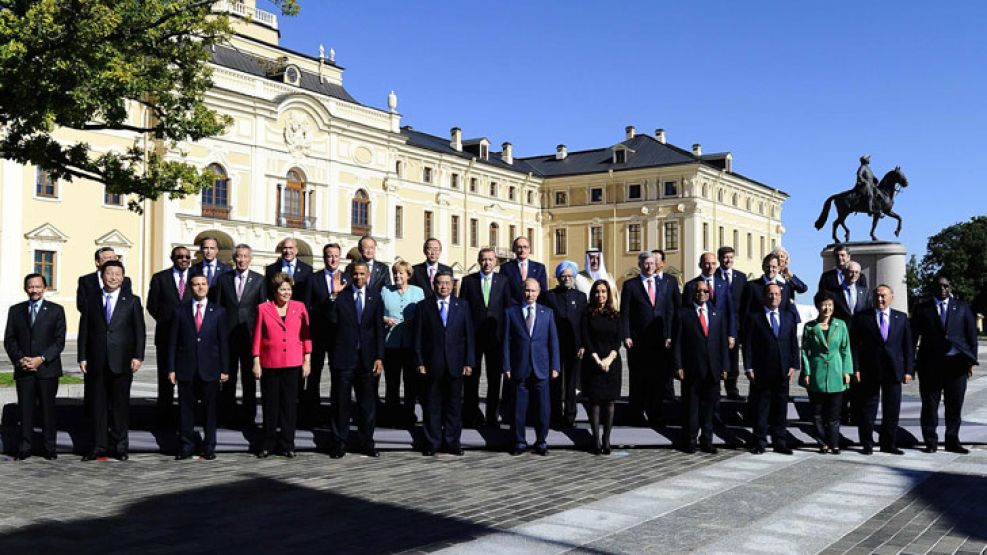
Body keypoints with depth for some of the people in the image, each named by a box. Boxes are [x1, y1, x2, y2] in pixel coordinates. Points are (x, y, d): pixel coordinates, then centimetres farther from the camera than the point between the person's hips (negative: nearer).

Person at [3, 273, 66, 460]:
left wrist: (41, 359, -12)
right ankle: (24, 447, 7)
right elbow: (9, 340, 9)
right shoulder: (15, 310, 11)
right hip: (23, 369, 2)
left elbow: (59, 341, -1)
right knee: (25, 408, 1)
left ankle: (50, 447, 9)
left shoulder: (56, 310, 4)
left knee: (48, 408, 2)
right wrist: (19, 359, -7)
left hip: (47, 368, -2)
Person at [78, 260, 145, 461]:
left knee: (120, 405, 4)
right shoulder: (91, 302, 10)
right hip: (97, 362, 2)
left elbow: (140, 331, 1)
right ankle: (99, 446, 12)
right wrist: (82, 357, 2)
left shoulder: (132, 301, 5)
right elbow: (84, 331, 9)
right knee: (98, 405, 5)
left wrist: (138, 356, -7)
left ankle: (121, 446, 12)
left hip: (122, 362, -1)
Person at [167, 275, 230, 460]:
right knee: (185, 409, 4)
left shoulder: (218, 312, 5)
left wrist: (225, 369, -1)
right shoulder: (180, 311, 6)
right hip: (186, 368, 0)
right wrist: (171, 368, 0)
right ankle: (186, 446, 13)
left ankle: (209, 447, 15)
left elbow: (223, 342, 4)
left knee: (210, 409, 5)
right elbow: (173, 341, 5)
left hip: (210, 368, 0)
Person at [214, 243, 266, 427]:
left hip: (250, 334, -1)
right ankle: (228, 414, 15)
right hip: (228, 334, 1)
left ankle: (248, 416, 12)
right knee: (228, 377, 6)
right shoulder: (223, 279, 7)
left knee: (249, 377, 5)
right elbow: (218, 306, 7)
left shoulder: (259, 280, 3)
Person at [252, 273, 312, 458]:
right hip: (269, 363, 0)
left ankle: (287, 444, 14)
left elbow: (307, 335, 7)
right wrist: (256, 362, 1)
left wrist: (307, 360, 2)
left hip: (293, 363, 1)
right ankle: (268, 445, 17)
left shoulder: (299, 308, 4)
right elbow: (257, 337, 5)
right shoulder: (263, 309, 2)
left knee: (290, 404, 4)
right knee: (270, 404, 6)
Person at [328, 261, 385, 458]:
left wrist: (379, 357, -2)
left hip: (367, 358, 2)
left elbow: (379, 329, 4)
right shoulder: (341, 295, 0)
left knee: (367, 403, 9)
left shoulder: (375, 297, 6)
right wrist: (335, 296, -19)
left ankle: (367, 443, 19)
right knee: (341, 402, 4)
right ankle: (339, 443, 14)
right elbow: (332, 320, -14)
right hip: (343, 357, -2)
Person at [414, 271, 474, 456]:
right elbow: (418, 337, 3)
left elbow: (469, 335, 5)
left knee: (454, 405, 7)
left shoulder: (462, 306, 8)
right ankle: (432, 443, 15)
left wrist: (469, 362, -1)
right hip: (432, 364, -1)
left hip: (455, 364, 1)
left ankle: (452, 442, 16)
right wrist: (419, 362, -5)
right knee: (432, 406, 5)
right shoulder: (424, 306, 4)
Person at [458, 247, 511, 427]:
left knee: (494, 378, 6)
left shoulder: (503, 281, 6)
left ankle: (492, 416, 15)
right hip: (473, 335, -1)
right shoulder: (468, 281, 4)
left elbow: (508, 307, 3)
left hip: (495, 336, 1)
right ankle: (471, 415, 13)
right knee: (471, 377, 4)